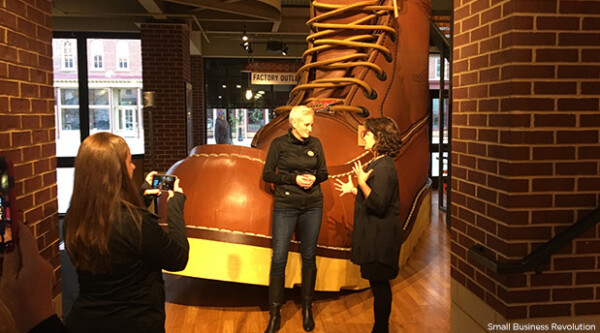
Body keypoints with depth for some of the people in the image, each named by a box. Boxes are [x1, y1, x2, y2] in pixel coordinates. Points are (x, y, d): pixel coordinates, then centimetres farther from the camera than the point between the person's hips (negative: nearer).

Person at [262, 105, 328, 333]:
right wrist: (294, 178, -13)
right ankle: (274, 315, 8)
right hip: (285, 205, -2)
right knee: (279, 258, -4)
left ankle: (307, 309, 24)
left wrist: (314, 178, -10)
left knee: (309, 256, 8)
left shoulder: (315, 144, 6)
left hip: (313, 206, 3)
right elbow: (267, 174, -2)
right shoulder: (279, 144, -2)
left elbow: (324, 172, 13)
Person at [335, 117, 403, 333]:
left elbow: (379, 204, -25)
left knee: (379, 284, 1)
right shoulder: (379, 164, 12)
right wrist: (353, 190, 18)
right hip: (376, 234, 10)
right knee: (379, 284, 17)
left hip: (381, 237, -10)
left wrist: (362, 182, -22)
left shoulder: (384, 167, -19)